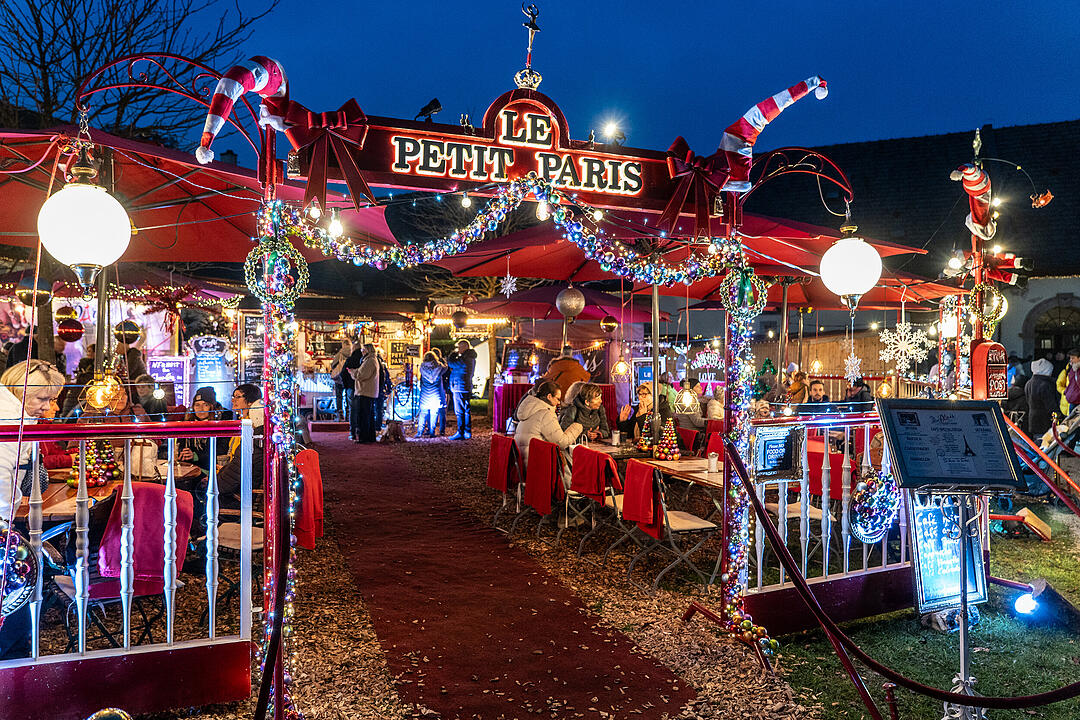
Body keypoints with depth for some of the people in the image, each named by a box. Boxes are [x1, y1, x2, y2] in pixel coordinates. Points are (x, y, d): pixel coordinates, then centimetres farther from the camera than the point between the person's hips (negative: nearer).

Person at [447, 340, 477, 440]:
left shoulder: (464, 359, -16)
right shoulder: (471, 358, 16)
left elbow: (450, 363, -8)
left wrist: (454, 353, 4)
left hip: (460, 387, -10)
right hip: (467, 387, 10)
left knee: (459, 411, -7)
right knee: (466, 410, 12)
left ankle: (460, 433, -6)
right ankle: (468, 432, 16)